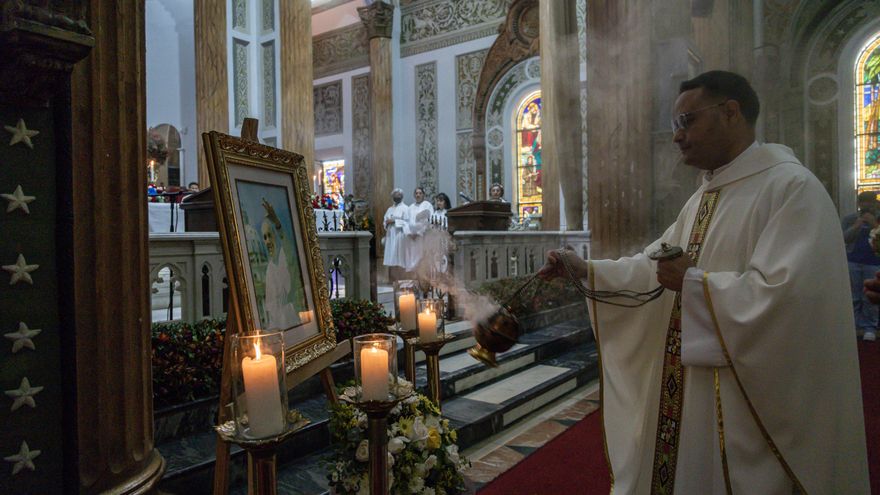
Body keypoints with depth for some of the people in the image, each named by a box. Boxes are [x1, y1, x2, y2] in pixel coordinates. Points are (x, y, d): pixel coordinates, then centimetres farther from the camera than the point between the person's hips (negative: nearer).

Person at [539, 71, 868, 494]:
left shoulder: (792, 186, -15)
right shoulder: (703, 197, 11)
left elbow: (782, 291, -25)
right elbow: (657, 267, 12)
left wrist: (694, 281, -16)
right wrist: (586, 270, 4)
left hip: (751, 397, -8)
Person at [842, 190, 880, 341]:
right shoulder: (849, 219, 5)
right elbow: (842, 238, -4)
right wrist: (856, 226, -14)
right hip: (852, 262, 1)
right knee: (853, 297, 4)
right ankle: (855, 325, 12)